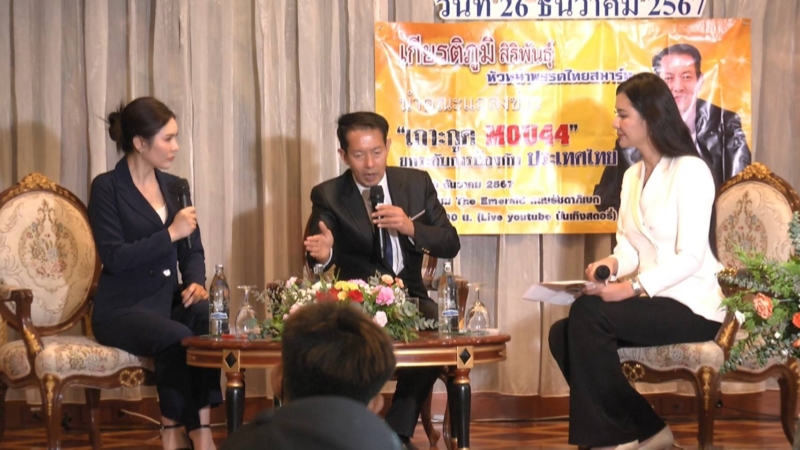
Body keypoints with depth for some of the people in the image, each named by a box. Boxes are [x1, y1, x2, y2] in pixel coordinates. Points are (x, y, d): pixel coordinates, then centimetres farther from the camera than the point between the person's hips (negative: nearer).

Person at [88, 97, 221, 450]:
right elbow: (115, 257, -16)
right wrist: (170, 234, -18)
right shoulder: (107, 187, -6)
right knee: (177, 337, -34)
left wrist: (196, 283, -7)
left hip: (168, 299, 5)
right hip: (122, 308, -5)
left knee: (211, 316, -29)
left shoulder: (174, 186, 13)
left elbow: (193, 250, 14)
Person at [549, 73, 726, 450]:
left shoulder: (690, 171, -10)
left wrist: (632, 287, -27)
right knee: (563, 334, -13)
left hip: (691, 305, -8)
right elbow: (630, 248, 13)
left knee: (587, 314, -27)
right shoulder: (632, 176, 16)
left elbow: (690, 257, -18)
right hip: (650, 301, 8)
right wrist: (611, 264, -10)